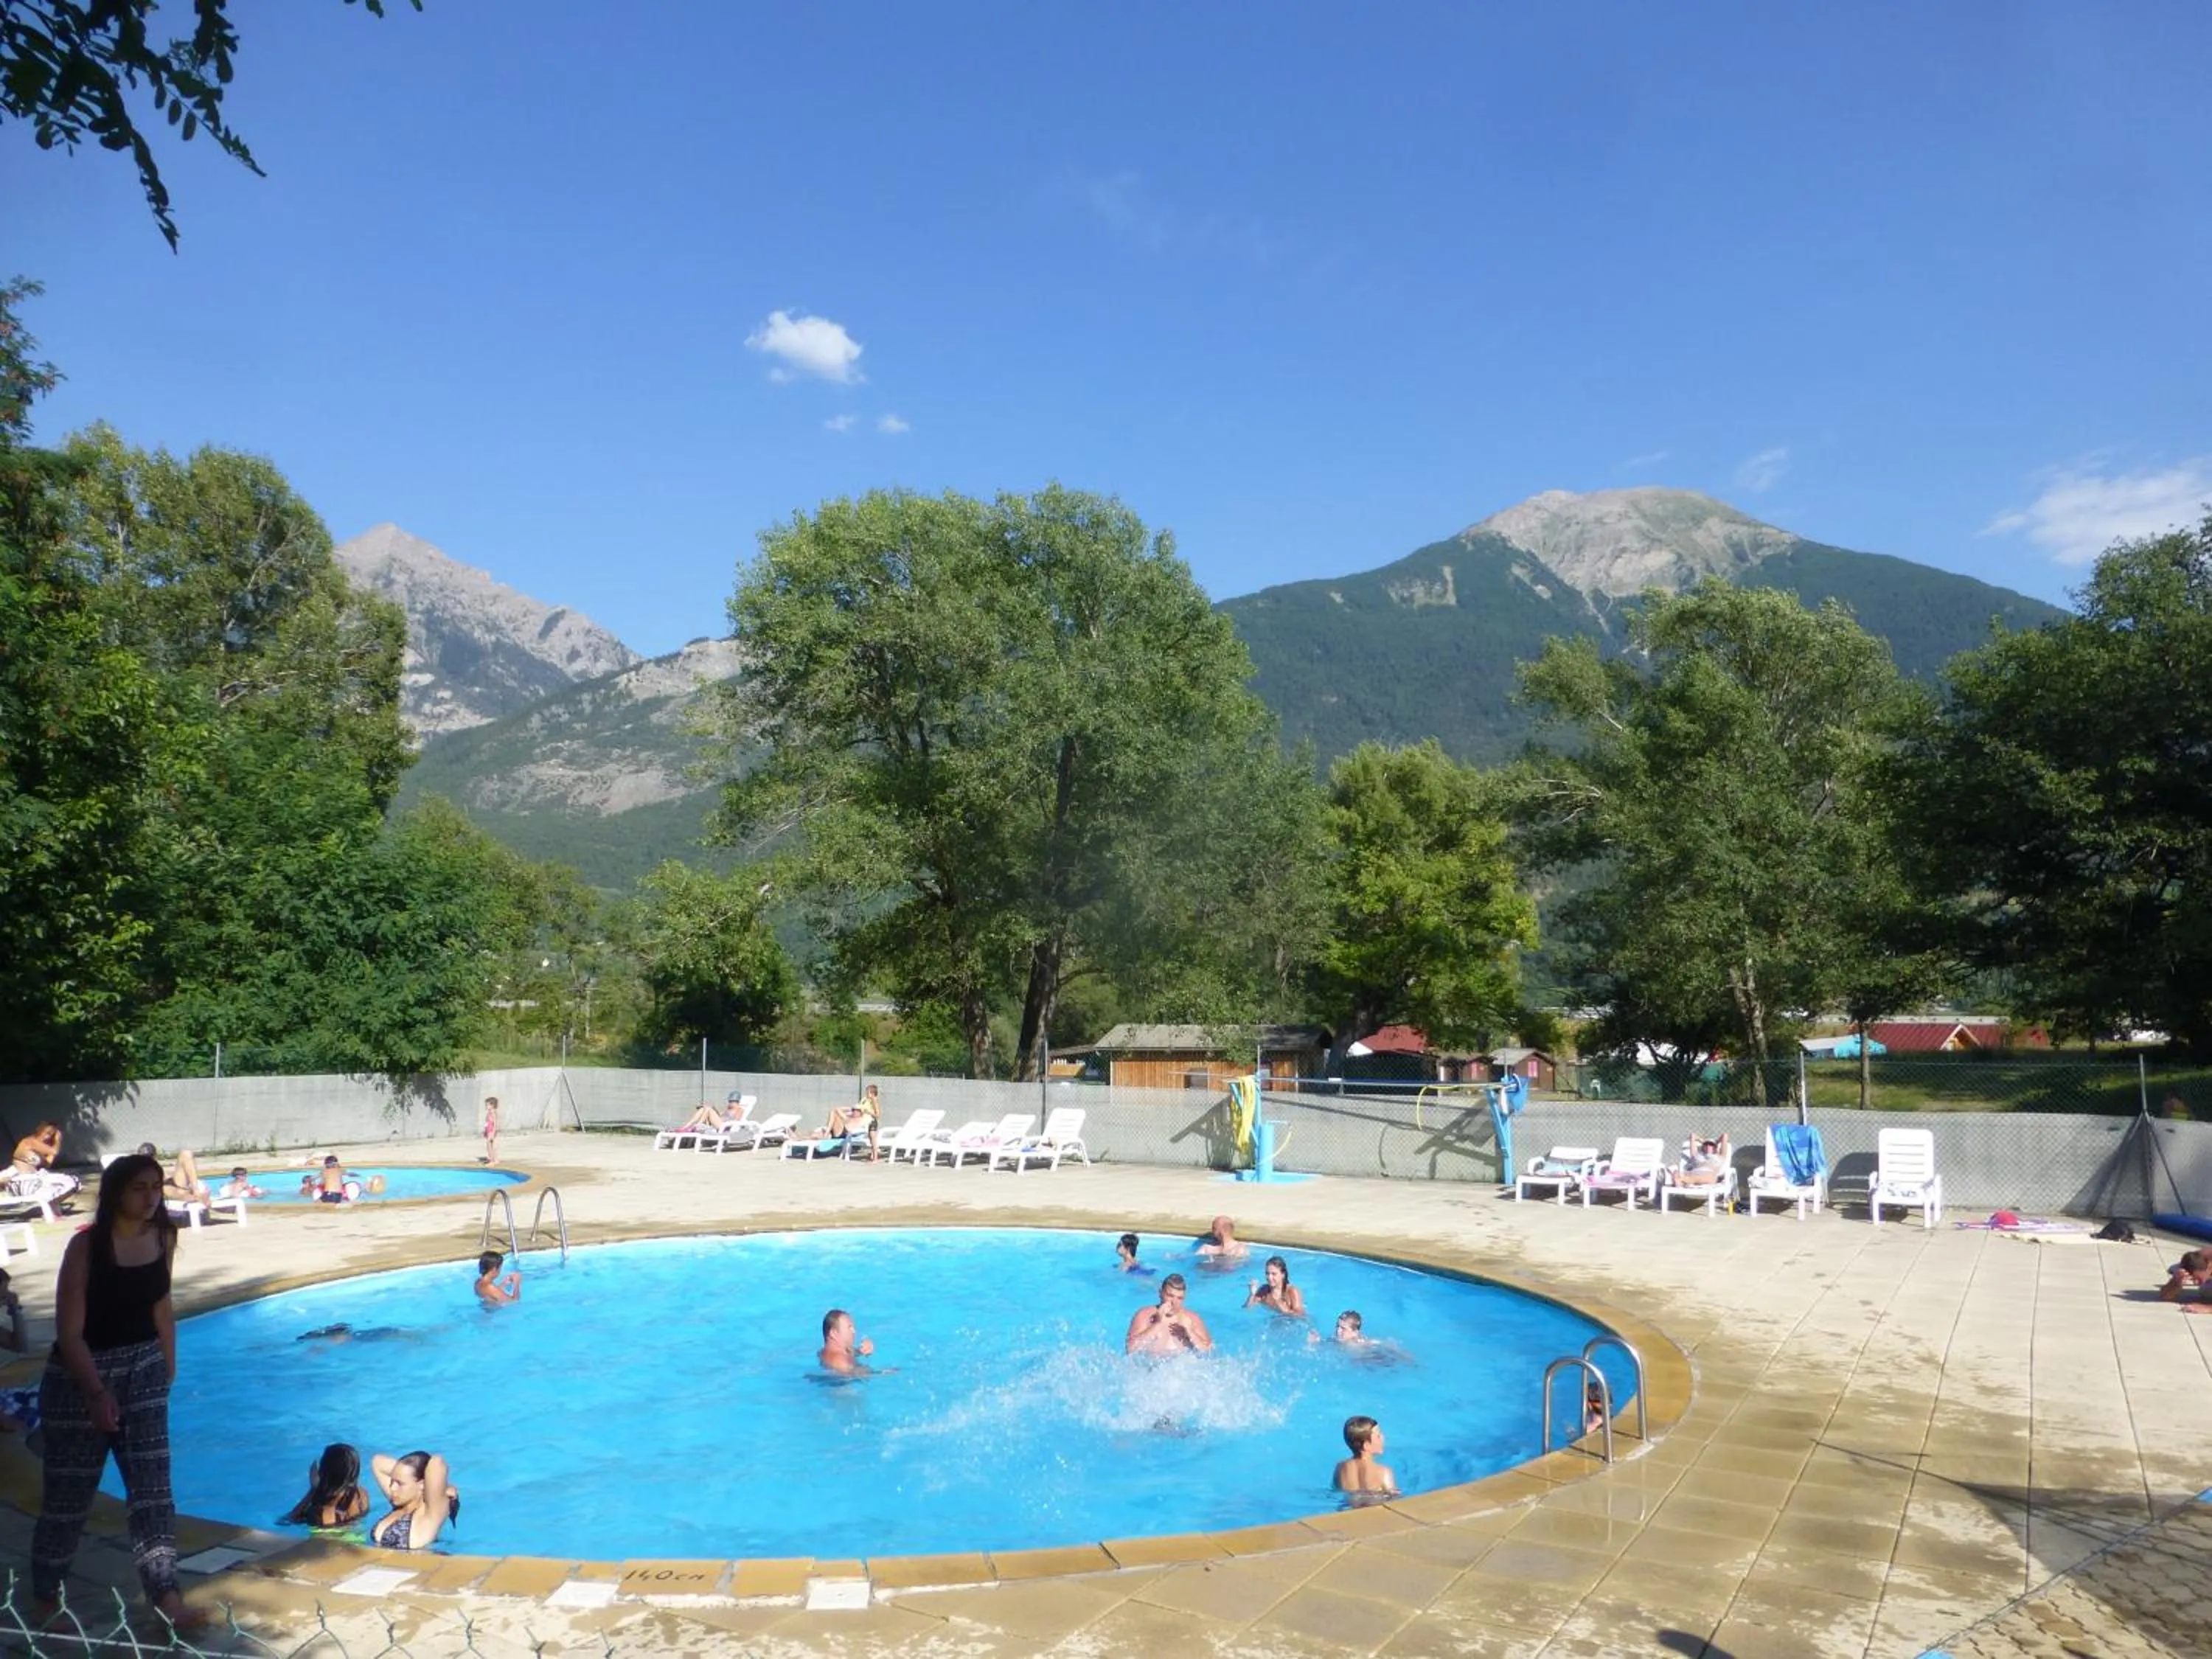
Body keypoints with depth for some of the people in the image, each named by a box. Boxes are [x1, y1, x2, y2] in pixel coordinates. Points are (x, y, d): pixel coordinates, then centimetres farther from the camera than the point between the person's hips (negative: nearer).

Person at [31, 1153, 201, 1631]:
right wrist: (96, 1391, -28)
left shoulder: (163, 1237, -2)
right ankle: (45, 1596, 33)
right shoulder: (86, 1246, -18)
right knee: (70, 1492, 10)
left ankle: (166, 1597, -2)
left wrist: (168, 1368, 14)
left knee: (153, 1485, -2)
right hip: (81, 1376, -4)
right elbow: (69, 1332, -19)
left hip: (143, 1370, 4)